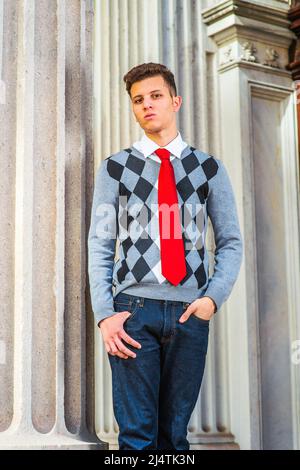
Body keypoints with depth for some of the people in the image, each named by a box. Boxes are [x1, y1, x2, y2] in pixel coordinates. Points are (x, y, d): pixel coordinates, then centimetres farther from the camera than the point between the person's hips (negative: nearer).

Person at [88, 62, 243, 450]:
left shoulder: (209, 169, 11)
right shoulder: (115, 168, 9)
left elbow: (231, 242, 10)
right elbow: (100, 244, 5)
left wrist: (214, 296, -6)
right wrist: (104, 314, -6)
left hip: (190, 313, 1)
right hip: (134, 309, -1)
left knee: (175, 431, 5)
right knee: (137, 432, -5)